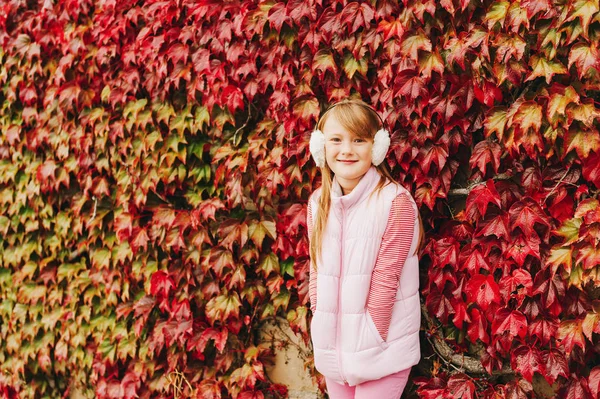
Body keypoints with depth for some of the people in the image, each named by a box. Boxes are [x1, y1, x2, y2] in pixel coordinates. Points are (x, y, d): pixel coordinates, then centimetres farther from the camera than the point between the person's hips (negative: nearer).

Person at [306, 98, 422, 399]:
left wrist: (371, 341, -13)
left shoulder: (395, 201, -15)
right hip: (333, 344, 5)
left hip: (380, 349, -5)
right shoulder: (318, 202, 3)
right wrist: (323, 326, -1)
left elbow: (386, 280, -15)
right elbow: (316, 271, 6)